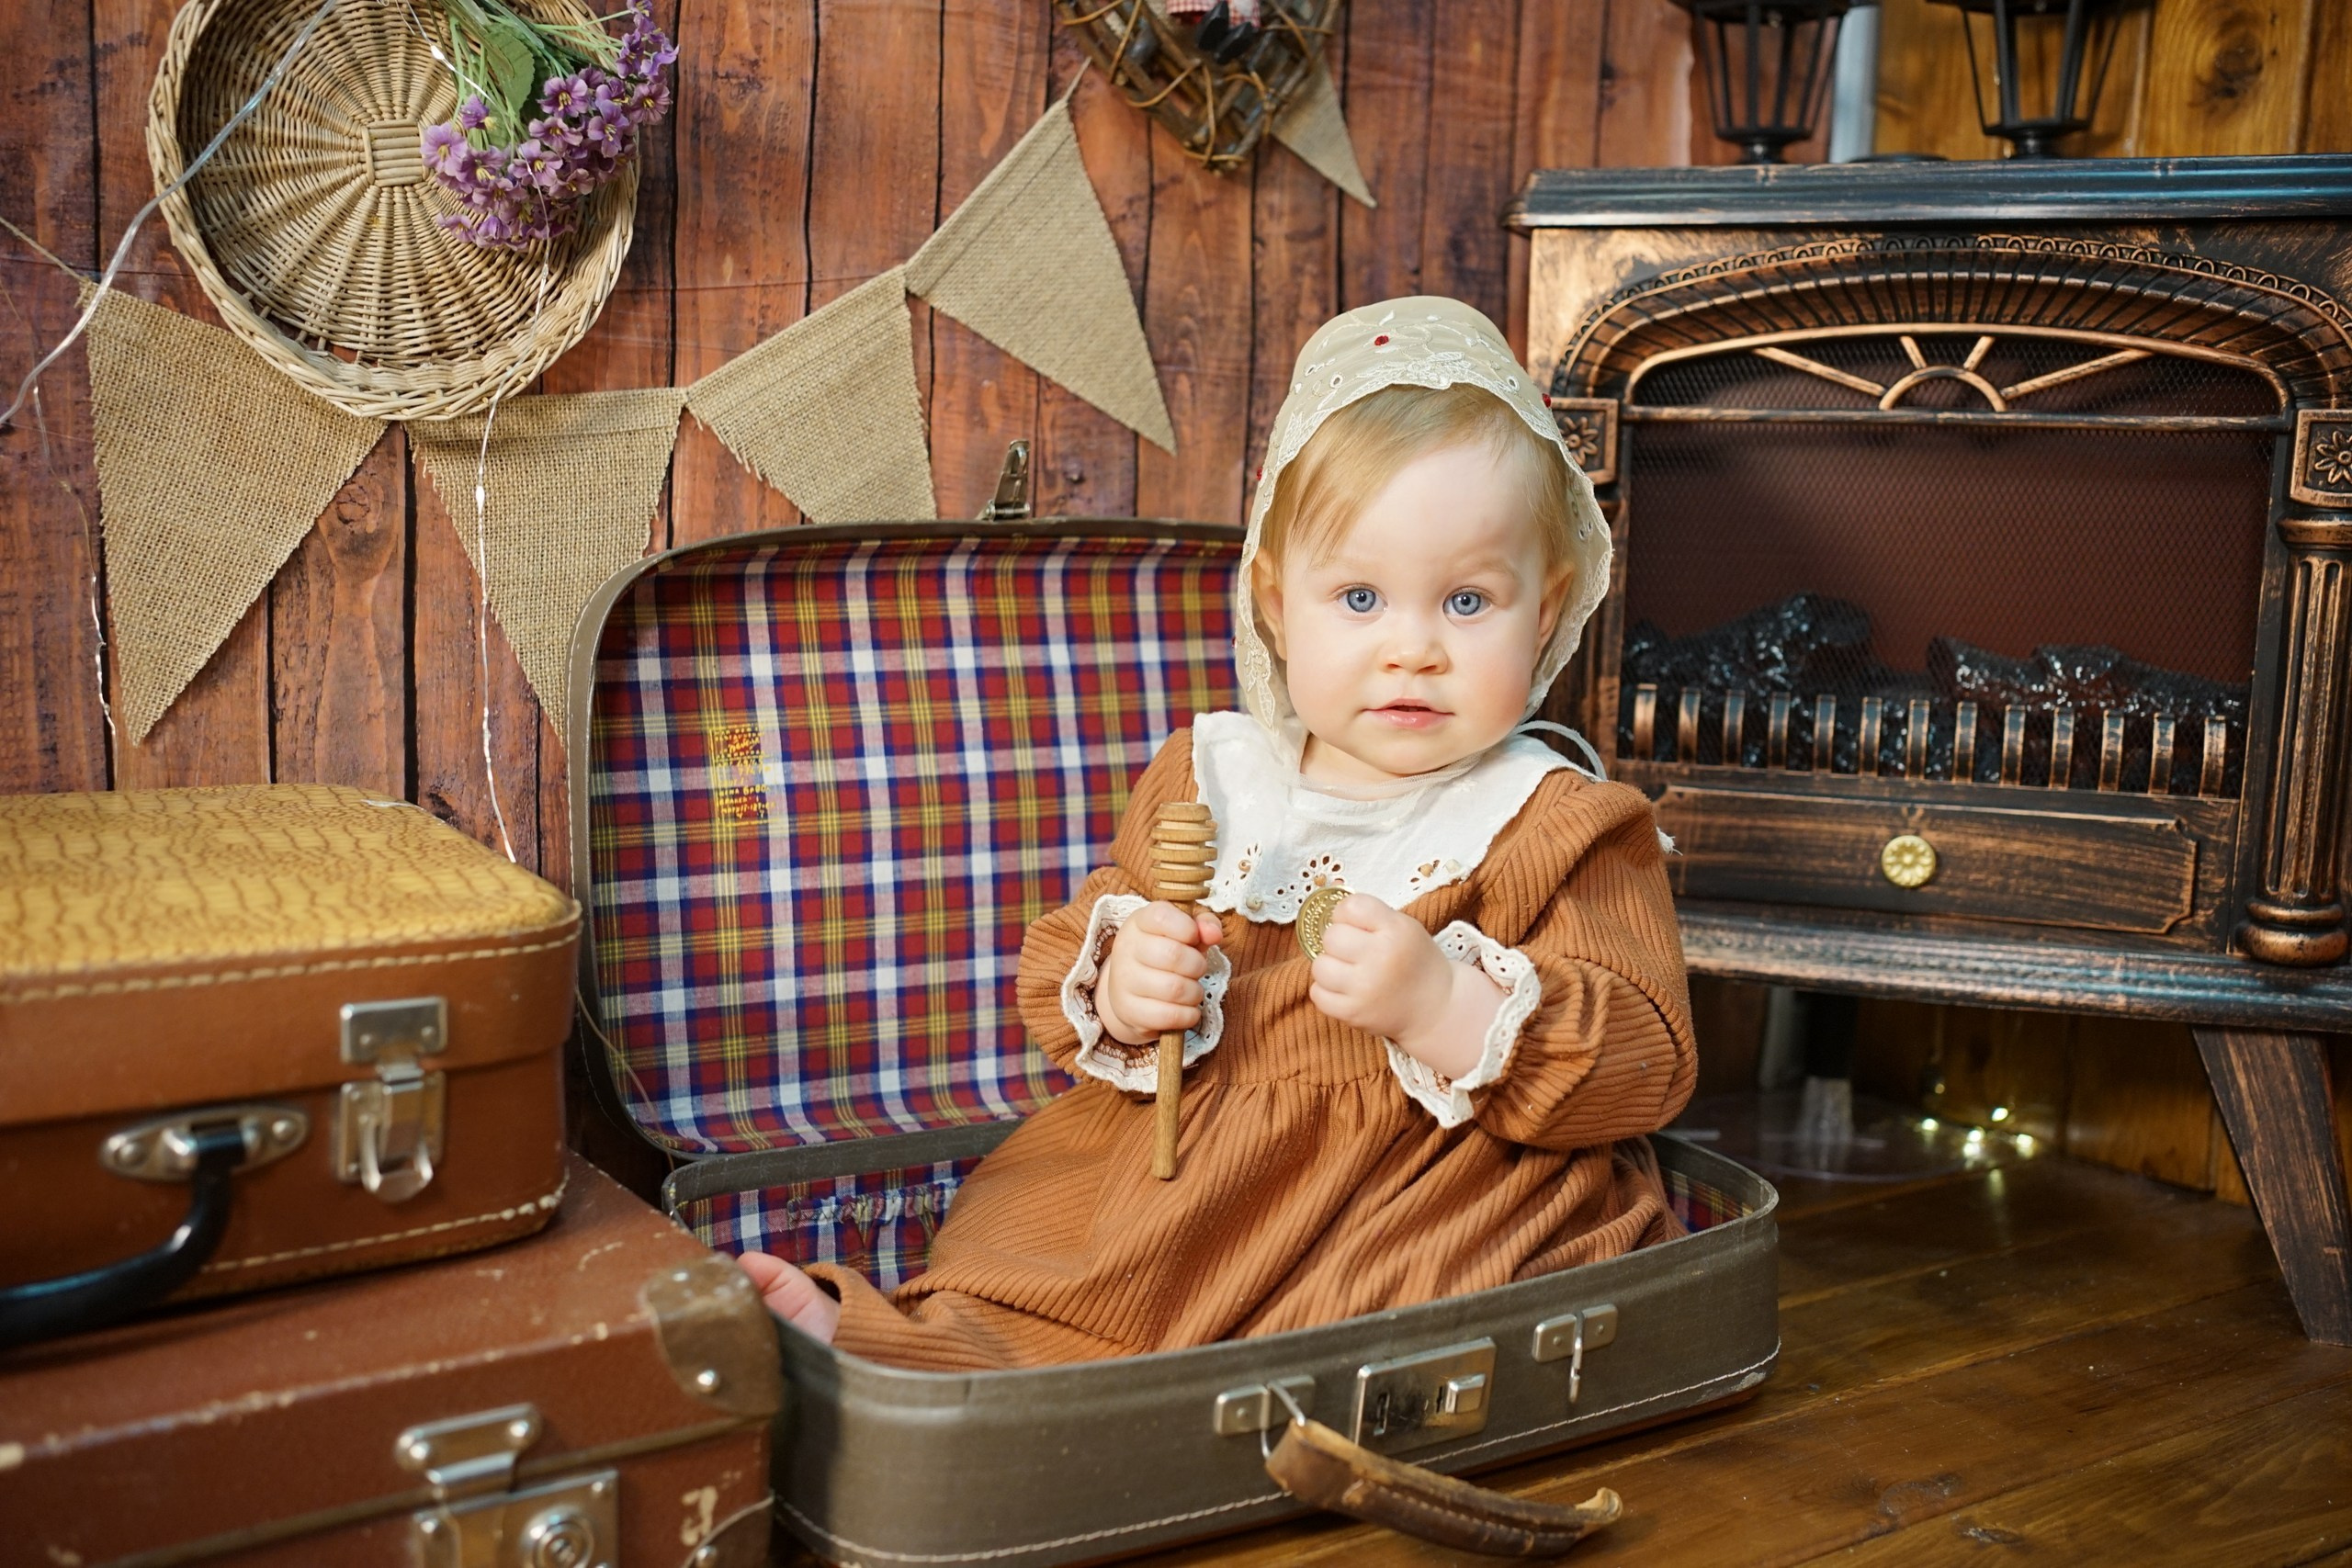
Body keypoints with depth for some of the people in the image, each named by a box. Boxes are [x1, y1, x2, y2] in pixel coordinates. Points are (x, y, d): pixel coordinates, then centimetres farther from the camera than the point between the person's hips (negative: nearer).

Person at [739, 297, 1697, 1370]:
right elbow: (1053, 975, 14)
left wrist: (1443, 1006, -26)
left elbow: (1646, 1068, -10)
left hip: (1437, 1201, -3)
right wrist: (1115, 992, -12)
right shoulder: (1207, 780, 9)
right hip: (1172, 1165, 4)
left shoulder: (1560, 829, -1)